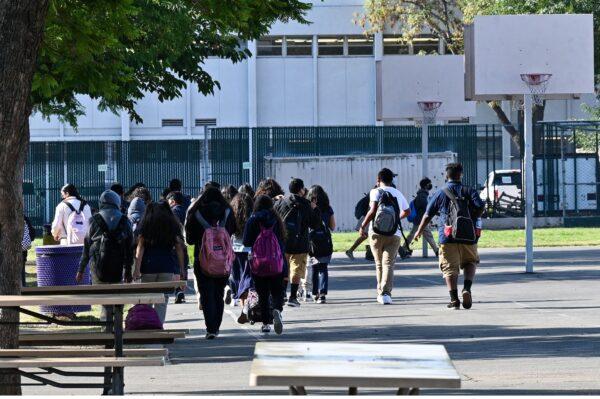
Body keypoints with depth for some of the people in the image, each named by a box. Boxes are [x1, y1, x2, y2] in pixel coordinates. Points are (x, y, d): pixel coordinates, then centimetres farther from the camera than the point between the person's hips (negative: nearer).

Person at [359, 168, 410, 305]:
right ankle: (386, 293, -22)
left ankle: (381, 293, 20)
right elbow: (407, 211, 28)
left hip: (376, 234, -1)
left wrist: (363, 226, -8)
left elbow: (373, 210, -16)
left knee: (379, 264, 14)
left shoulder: (376, 192, -1)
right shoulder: (398, 194, 12)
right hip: (394, 235, 1)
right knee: (388, 264, -5)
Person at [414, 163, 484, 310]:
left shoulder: (440, 194, 6)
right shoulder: (469, 191, 6)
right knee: (470, 262, 19)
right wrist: (472, 219, 8)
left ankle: (454, 300, -8)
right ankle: (467, 288, -4)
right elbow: (481, 206, -9)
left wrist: (419, 231, 24)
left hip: (447, 237, -1)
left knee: (450, 268, 1)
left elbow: (428, 215, 11)